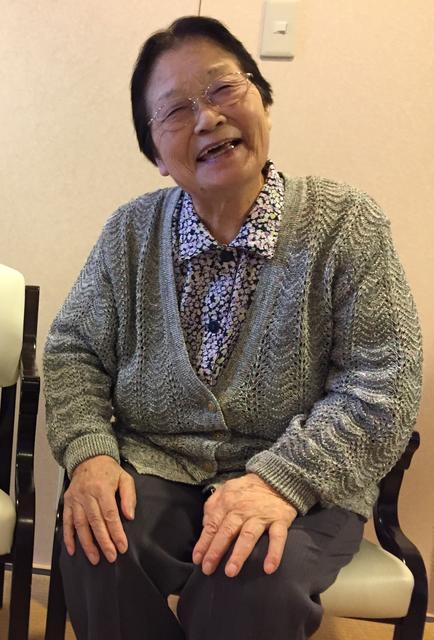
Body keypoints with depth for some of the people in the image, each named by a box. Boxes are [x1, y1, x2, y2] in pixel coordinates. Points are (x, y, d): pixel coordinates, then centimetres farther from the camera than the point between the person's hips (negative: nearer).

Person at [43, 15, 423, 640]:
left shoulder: (346, 224, -8)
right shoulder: (131, 232, 2)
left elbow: (384, 385, -11)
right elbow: (73, 350, 7)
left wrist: (281, 479, -23)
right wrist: (89, 452, -12)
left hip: (297, 479, -2)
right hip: (153, 464, 3)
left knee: (251, 584, -31)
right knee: (97, 550, -26)